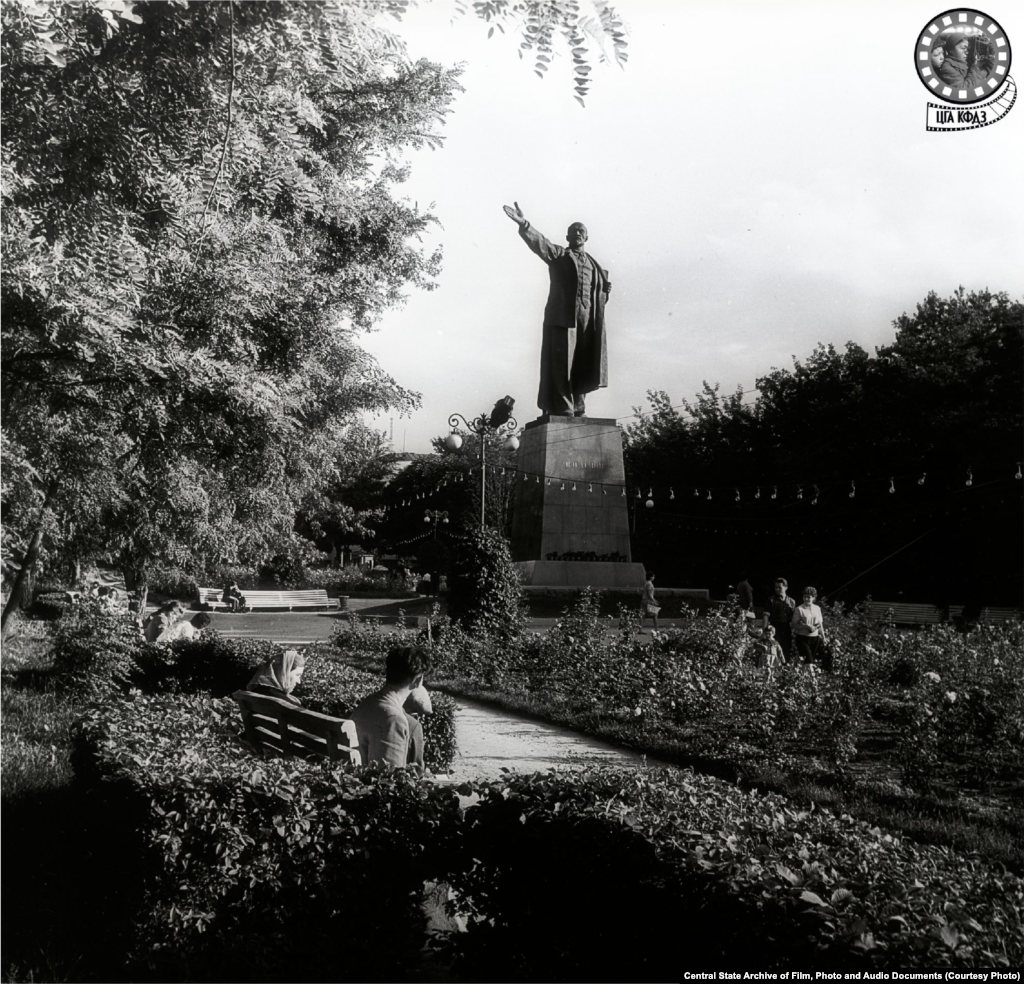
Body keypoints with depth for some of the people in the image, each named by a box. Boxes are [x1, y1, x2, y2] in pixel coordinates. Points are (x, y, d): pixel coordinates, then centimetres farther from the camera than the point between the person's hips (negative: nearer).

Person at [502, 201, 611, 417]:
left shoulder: (594, 265, 23)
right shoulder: (558, 255, 7)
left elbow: (602, 288, 31)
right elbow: (539, 243, -11)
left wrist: (605, 290, 7)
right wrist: (523, 224, -28)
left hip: (588, 319, 5)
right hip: (562, 317, -5)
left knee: (583, 366, 2)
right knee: (561, 365, -10)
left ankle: (578, 410, 6)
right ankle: (562, 410, -12)